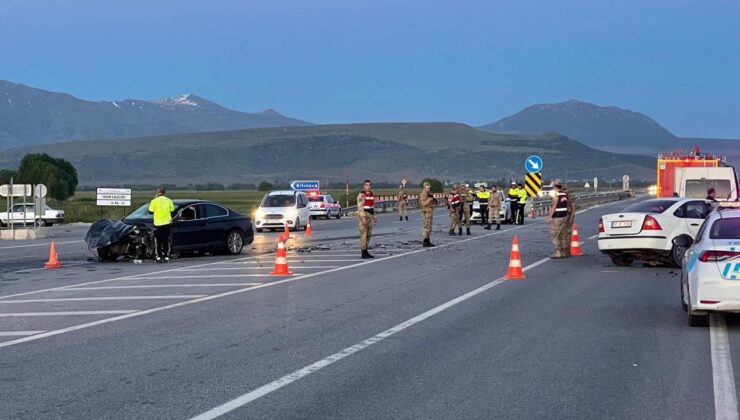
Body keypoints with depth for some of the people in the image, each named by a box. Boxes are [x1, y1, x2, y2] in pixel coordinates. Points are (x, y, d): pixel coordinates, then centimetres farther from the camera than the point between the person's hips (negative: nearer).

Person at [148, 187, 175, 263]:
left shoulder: (155, 201, -6)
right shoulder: (169, 201, 1)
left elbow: (150, 211, 1)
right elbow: (172, 211, 5)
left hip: (158, 224, -2)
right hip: (167, 223, 2)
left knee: (158, 241, 7)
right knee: (167, 241, 8)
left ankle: (158, 257, 3)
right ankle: (166, 257, 4)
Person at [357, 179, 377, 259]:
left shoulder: (372, 195, 13)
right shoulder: (361, 195, -11)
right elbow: (360, 207, -16)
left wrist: (374, 218, 18)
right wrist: (363, 218, -23)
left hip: (370, 215, 8)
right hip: (363, 215, -8)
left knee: (369, 234, 10)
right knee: (363, 234, -6)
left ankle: (366, 252, 17)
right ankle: (363, 254, -5)